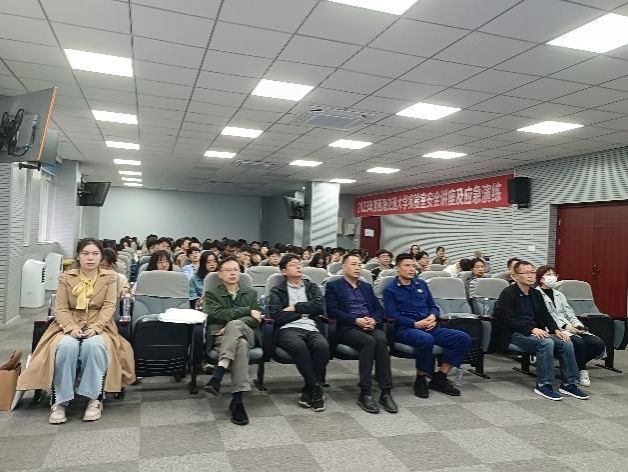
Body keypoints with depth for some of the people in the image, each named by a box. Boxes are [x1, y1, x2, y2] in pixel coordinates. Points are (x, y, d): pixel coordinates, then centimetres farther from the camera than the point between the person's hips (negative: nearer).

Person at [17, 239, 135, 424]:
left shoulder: (109, 277, 6)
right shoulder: (66, 277, 8)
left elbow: (109, 306, -3)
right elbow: (60, 308, 1)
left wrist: (94, 328, -19)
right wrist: (71, 328, -18)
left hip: (99, 327, -1)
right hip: (70, 327, 1)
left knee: (94, 345, -36)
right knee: (67, 346, -34)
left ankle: (94, 399, -25)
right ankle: (59, 401, -23)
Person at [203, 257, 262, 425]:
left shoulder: (251, 293, 21)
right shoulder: (212, 294, 15)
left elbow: (256, 319, 6)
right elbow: (218, 315, -5)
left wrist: (232, 326, -11)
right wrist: (248, 311, -4)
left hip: (246, 333, 1)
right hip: (220, 335, -1)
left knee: (235, 324, -37)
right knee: (241, 345, -37)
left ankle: (218, 375, -44)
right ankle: (238, 400, -42)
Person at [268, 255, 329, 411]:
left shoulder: (312, 287, 23)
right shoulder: (277, 291, 14)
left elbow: (320, 306, 3)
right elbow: (277, 316, -4)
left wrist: (295, 308, -1)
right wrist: (305, 312, 2)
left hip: (311, 328, 3)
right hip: (288, 329, -2)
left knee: (322, 346, -32)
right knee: (299, 346, -37)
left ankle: (309, 390, -15)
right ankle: (316, 388, -19)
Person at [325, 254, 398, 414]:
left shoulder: (367, 287, 26)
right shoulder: (333, 286, 11)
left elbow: (379, 309, 18)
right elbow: (332, 310, -3)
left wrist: (374, 320, -6)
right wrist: (355, 320, -15)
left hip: (371, 326, 4)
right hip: (347, 328, -4)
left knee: (381, 340, -30)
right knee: (369, 341, -34)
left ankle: (386, 392, -29)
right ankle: (365, 393, -28)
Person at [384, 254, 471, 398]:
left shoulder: (421, 284, 20)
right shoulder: (390, 289, 3)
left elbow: (433, 306, 22)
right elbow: (392, 315, -7)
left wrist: (433, 316, -2)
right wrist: (415, 324, -18)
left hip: (429, 327, 6)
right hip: (405, 329, -6)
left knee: (463, 338, -13)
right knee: (426, 339, -39)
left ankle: (439, 378, -5)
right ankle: (420, 379, -14)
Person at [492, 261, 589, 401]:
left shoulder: (536, 294, 17)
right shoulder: (507, 294, -7)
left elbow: (546, 316, 14)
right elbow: (509, 320, -16)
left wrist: (556, 330, -5)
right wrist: (532, 329, -26)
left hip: (536, 332, 8)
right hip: (515, 334, -7)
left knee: (567, 343, -12)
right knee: (546, 343, -31)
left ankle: (569, 384, -3)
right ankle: (543, 385, -22)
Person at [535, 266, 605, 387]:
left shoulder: (559, 295, 28)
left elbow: (570, 313, 18)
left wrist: (578, 325, -3)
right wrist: (564, 326, -18)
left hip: (571, 328, 7)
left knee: (598, 343, -15)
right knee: (578, 342, -32)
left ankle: (576, 365, 3)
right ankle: (582, 371, -8)